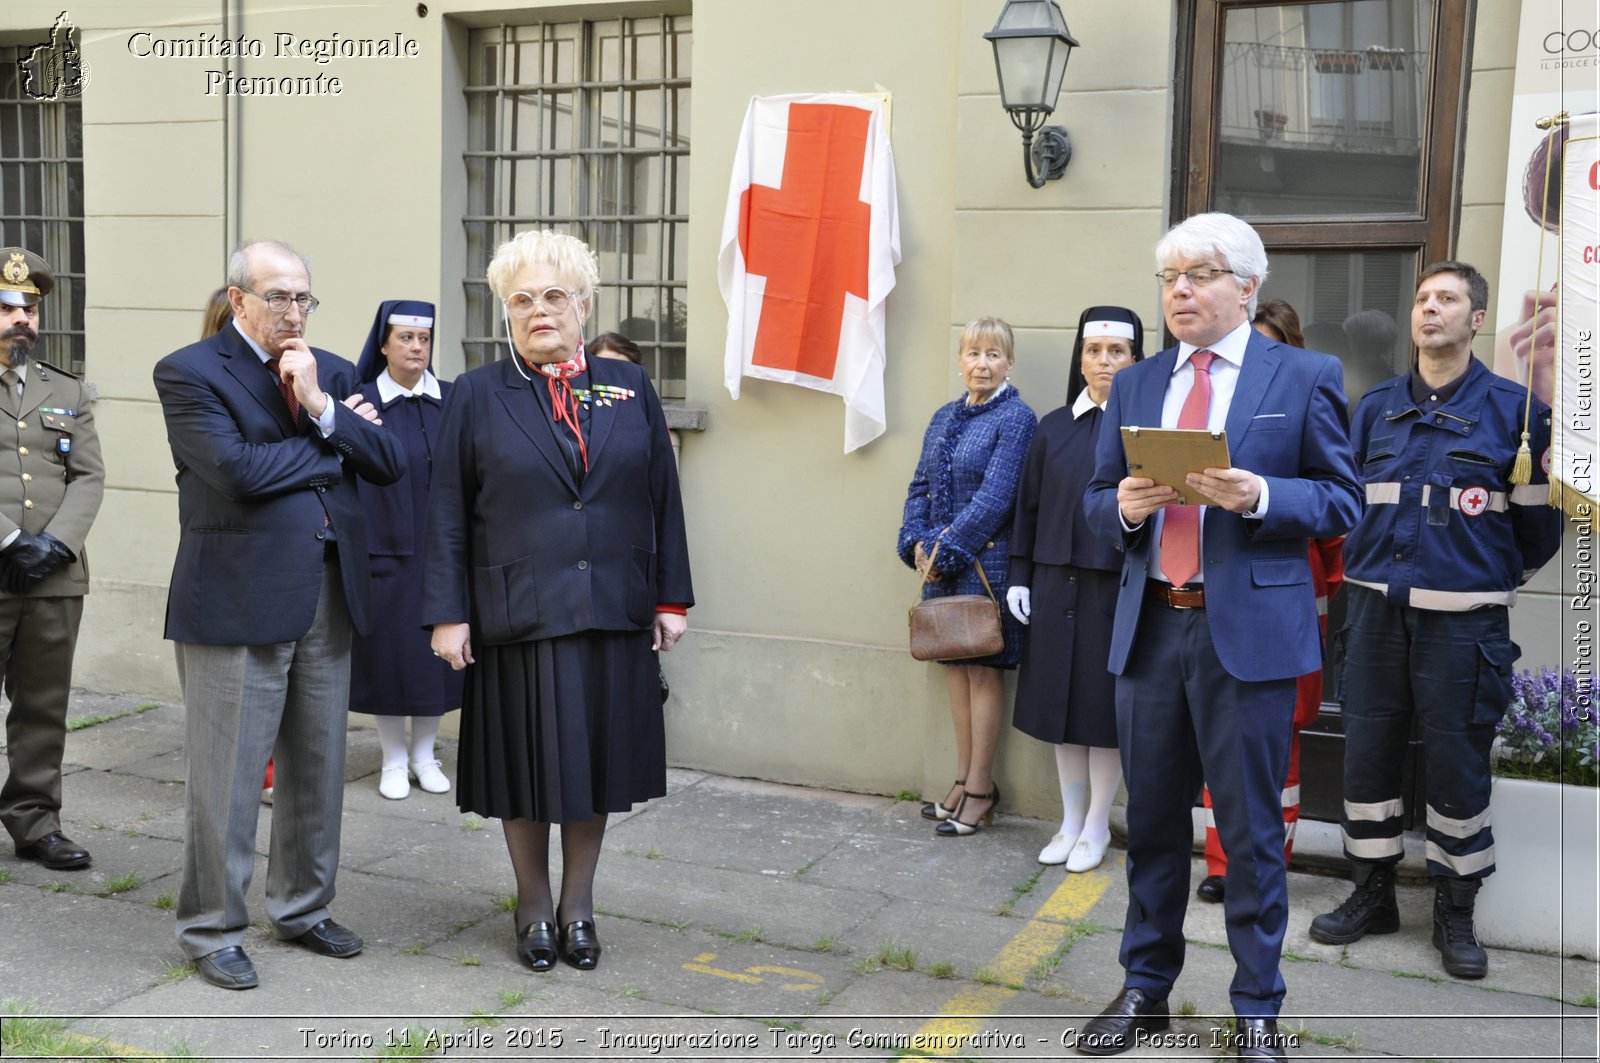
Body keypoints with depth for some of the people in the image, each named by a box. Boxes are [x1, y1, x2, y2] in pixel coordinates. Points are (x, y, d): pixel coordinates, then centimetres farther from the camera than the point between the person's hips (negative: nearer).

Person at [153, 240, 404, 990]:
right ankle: (212, 930, 19)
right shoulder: (189, 372, -5)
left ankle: (303, 909, 31)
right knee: (226, 776, 3)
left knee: (318, 767, 15)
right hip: (238, 599, -6)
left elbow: (388, 465, 2)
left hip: (329, 597, 6)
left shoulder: (332, 372, 12)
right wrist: (334, 439, -7)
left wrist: (321, 409, -12)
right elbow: (236, 470, -19)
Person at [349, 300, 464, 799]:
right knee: (389, 650, 4)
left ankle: (424, 754, 23)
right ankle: (394, 760, 18)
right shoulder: (362, 404, -3)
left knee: (435, 646, 8)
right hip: (385, 548, -2)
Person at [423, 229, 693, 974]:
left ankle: (579, 903, 27)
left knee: (596, 755, 10)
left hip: (612, 610, 2)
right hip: (518, 612, -2)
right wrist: (448, 613, -6)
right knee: (528, 761, 6)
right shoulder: (477, 397, 2)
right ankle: (534, 906, 25)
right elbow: (448, 513, 0)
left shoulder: (629, 389, 6)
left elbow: (663, 501, 6)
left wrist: (672, 598, 2)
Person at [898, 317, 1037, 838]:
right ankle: (966, 781, 22)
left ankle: (980, 789, 9)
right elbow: (921, 486, 13)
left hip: (987, 564, -7)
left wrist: (946, 550, -17)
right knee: (957, 667, 11)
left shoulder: (1016, 418, -9)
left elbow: (996, 496, -16)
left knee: (983, 669, 0)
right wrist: (916, 543, -3)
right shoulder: (945, 418, 13)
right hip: (941, 564, 7)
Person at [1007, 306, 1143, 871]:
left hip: (1117, 585, -4)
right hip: (1056, 581, 4)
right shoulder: (1053, 429, 8)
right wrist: (1019, 576, 7)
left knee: (1103, 704, 3)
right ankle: (1071, 820, 24)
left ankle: (1096, 827, 18)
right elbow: (1029, 506, 11)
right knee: (1060, 699, 10)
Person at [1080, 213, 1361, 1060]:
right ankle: (1145, 988, 27)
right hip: (1150, 628, 4)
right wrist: (1124, 505, -8)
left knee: (1251, 831, 4)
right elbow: (1097, 501, 14)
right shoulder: (1135, 385, 12)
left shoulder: (1305, 377, 1)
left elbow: (1342, 502, -1)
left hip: (1249, 630, -4)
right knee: (1152, 822, 13)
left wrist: (1258, 497, -18)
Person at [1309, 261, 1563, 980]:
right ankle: (1372, 896, 22)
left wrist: (1485, 582, 13)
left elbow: (1539, 522, 4)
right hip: (1376, 613, 3)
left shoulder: (1514, 408, -1)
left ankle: (1455, 913, 18)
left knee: (1458, 765, 3)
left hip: (1462, 622, -3)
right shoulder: (1375, 408, 9)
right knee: (1367, 754, 7)